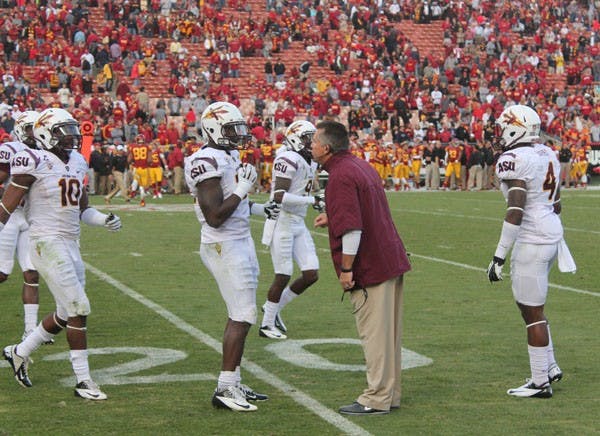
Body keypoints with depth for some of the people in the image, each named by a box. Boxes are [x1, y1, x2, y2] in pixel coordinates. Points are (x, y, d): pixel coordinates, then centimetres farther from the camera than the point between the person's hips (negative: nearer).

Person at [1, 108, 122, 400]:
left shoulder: (76, 162, 12)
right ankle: (83, 381, -1)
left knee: (66, 314, 12)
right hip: (47, 242, -8)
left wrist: (104, 220, 2)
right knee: (78, 308, -10)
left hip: (71, 244, 8)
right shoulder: (35, 163, -11)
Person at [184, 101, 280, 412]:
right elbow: (214, 217, -24)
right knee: (242, 316, -9)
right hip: (225, 246, -10)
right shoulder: (209, 162, -19)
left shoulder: (229, 156, 13)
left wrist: (259, 209, 15)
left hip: (241, 241, 10)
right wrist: (242, 189, -18)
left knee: (239, 315, 14)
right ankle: (224, 389, -5)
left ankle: (233, 383, 21)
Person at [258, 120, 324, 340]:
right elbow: (279, 197, -24)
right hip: (282, 224, -9)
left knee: (311, 275, 5)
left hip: (299, 225, 9)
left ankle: (274, 308, 23)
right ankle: (267, 324, 14)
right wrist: (312, 200, -24)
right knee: (283, 277, -2)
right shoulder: (288, 159, -16)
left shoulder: (310, 163, 13)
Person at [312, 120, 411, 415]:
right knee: (389, 332, 15)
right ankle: (390, 394, 24)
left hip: (370, 267, -10)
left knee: (374, 334, -3)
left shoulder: (340, 176, -17)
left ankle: (376, 399, 3)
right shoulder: (360, 167, 14)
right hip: (391, 260, 10)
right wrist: (332, 217, 24)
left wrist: (346, 268, -18)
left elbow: (352, 228, -24)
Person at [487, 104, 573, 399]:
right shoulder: (548, 155, 11)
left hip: (531, 241, -9)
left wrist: (499, 256, -20)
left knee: (532, 311, 0)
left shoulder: (513, 160, -17)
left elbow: (515, 211, -23)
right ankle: (549, 366, 27)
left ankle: (540, 383, 7)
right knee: (527, 303, 22)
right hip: (552, 233, 9)